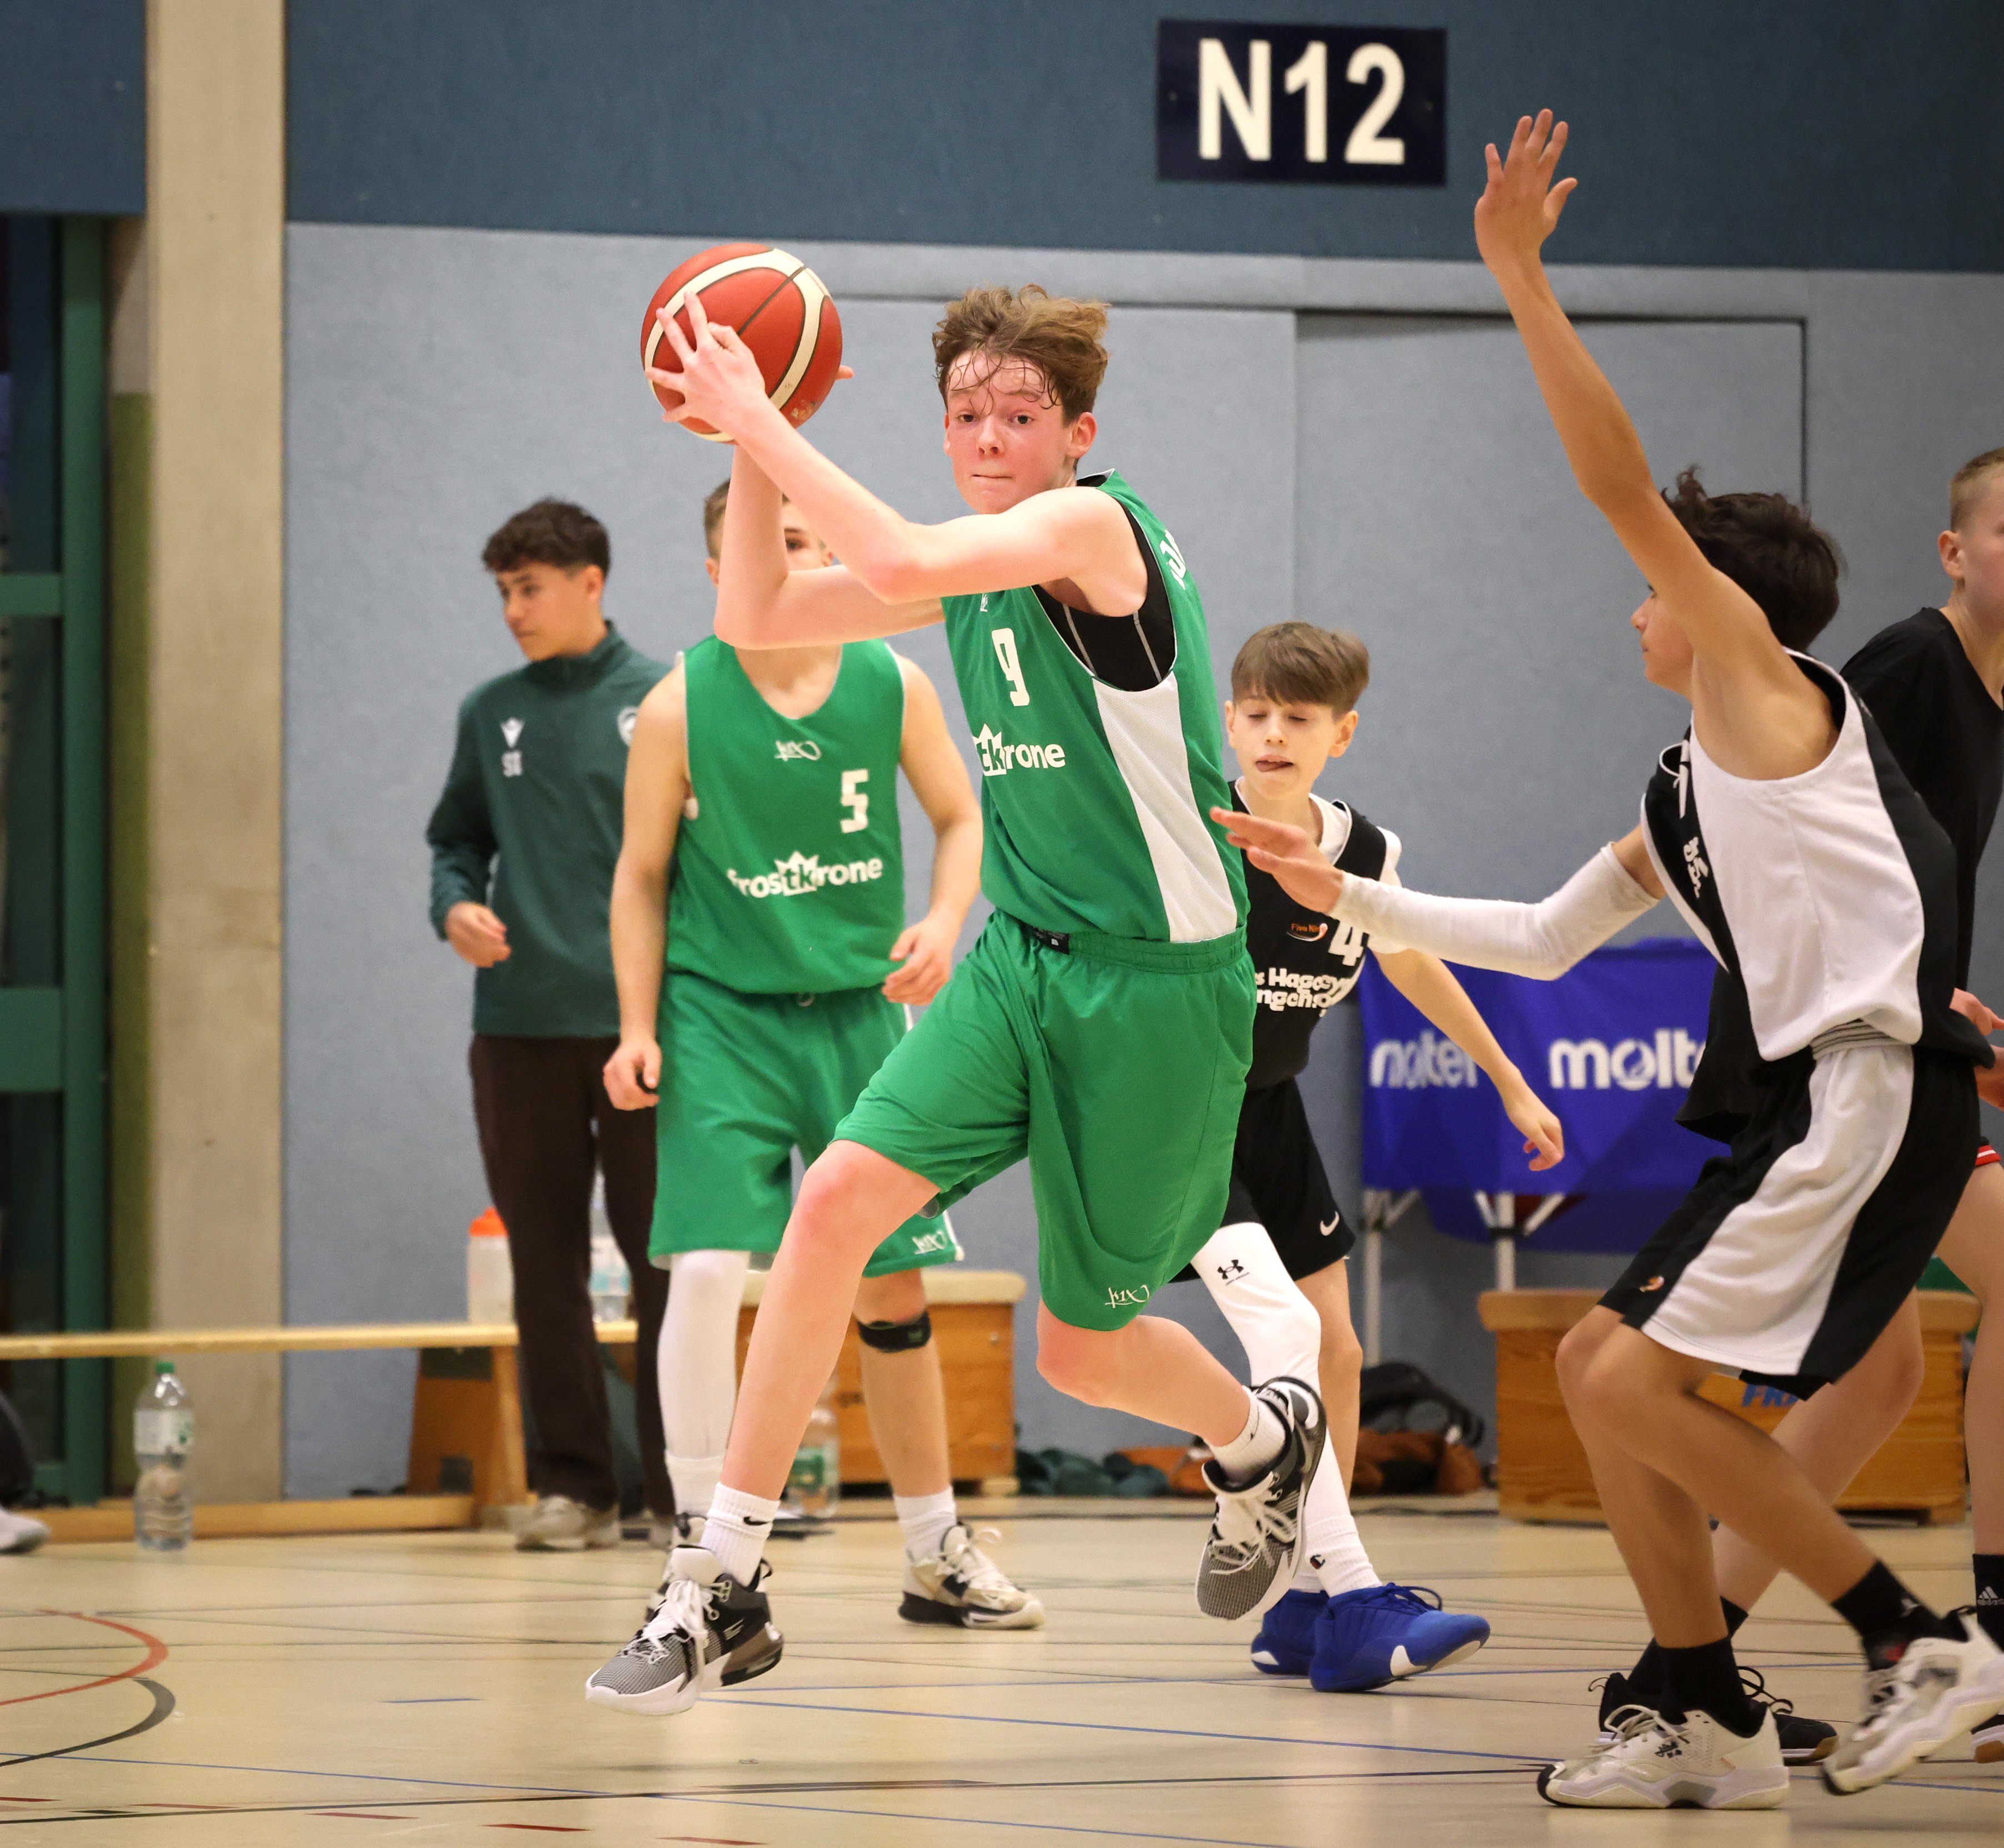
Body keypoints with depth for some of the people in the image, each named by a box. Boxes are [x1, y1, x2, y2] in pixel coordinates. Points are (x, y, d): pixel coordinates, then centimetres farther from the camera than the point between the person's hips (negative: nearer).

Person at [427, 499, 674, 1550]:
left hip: (643, 1027, -3)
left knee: (666, 1262, -1)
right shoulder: (491, 714, 10)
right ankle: (572, 1488, 11)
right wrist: (455, 906, -4)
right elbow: (458, 842, 17)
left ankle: (681, 1489, 5)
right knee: (545, 1266, 6)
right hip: (518, 1027, 3)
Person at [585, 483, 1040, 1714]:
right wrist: (639, 1030, -7)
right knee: (705, 1269, -20)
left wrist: (944, 922, -8)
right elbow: (644, 876, 0)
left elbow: (960, 818, 10)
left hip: (860, 1011, 3)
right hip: (723, 1013, -3)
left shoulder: (894, 687, -3)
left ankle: (937, 1551, 29)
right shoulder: (681, 708, -8)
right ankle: (701, 1567, -16)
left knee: (894, 1285, 12)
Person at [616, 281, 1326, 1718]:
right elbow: (754, 619, 9)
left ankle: (1265, 1440, 42)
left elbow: (899, 569, -35)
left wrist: (760, 420, -28)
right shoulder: (972, 560, 7)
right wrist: (751, 445, -5)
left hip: (1160, 985, -7)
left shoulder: (1097, 525, -18)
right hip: (1021, 961, 7)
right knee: (838, 1198, -15)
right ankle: (725, 1585, -12)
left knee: (1082, 1349, 7)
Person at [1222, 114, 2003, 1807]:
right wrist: (1350, 895, 30)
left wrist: (1524, 276, -14)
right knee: (1600, 1367, 10)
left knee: (1640, 1387, -14)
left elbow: (1620, 480, -12)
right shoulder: (1687, 793, 23)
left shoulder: (1765, 683, -1)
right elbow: (1542, 939, 31)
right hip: (1806, 1105, 10)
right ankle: (1711, 1725, 11)